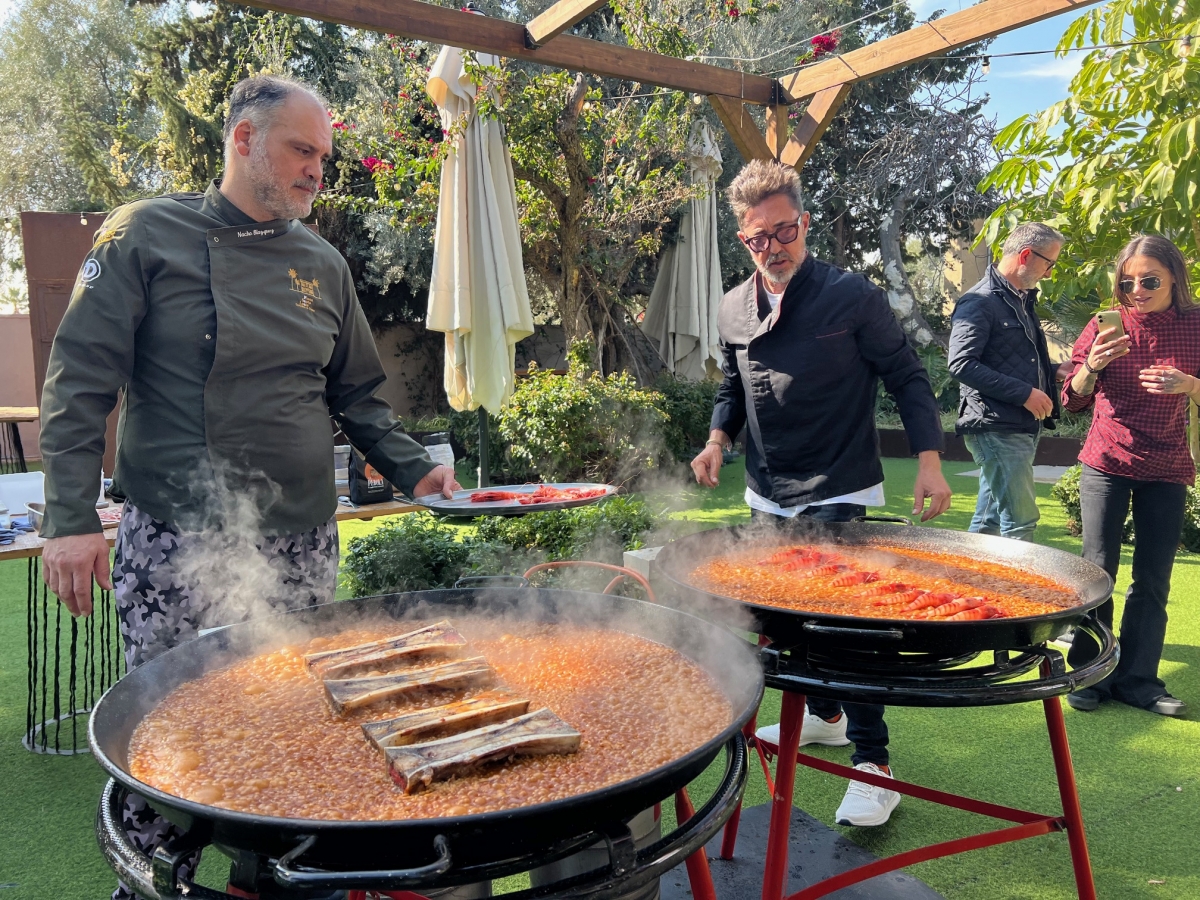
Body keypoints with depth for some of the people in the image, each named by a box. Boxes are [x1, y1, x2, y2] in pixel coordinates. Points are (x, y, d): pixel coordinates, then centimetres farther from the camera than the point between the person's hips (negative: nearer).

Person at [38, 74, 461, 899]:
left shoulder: (322, 264, 11)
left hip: (301, 542, 4)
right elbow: (80, 382, -4)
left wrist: (413, 468, 2)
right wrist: (71, 517, -12)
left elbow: (357, 394, 16)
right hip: (176, 543, -3)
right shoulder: (146, 235, -1)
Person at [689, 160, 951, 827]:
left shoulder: (853, 297, -9)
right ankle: (825, 715, 39)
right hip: (769, 497, 6)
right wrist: (718, 439, 0)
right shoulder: (734, 310, 5)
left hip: (841, 497, -5)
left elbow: (908, 377, -4)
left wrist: (930, 460, -13)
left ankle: (873, 763, 6)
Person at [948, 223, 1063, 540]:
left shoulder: (1022, 300, 19)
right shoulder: (980, 302, -11)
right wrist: (1024, 393, -19)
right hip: (996, 429, -9)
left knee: (990, 520, 14)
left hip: (1022, 429, 9)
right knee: (1020, 523, -9)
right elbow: (962, 364, -21)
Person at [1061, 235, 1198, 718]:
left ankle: (1137, 678, 15)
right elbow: (1073, 401, 0)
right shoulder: (1108, 326, -3)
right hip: (1107, 465, -1)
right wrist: (1091, 366, -20)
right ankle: (1089, 673, 10)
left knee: (1153, 578, 5)